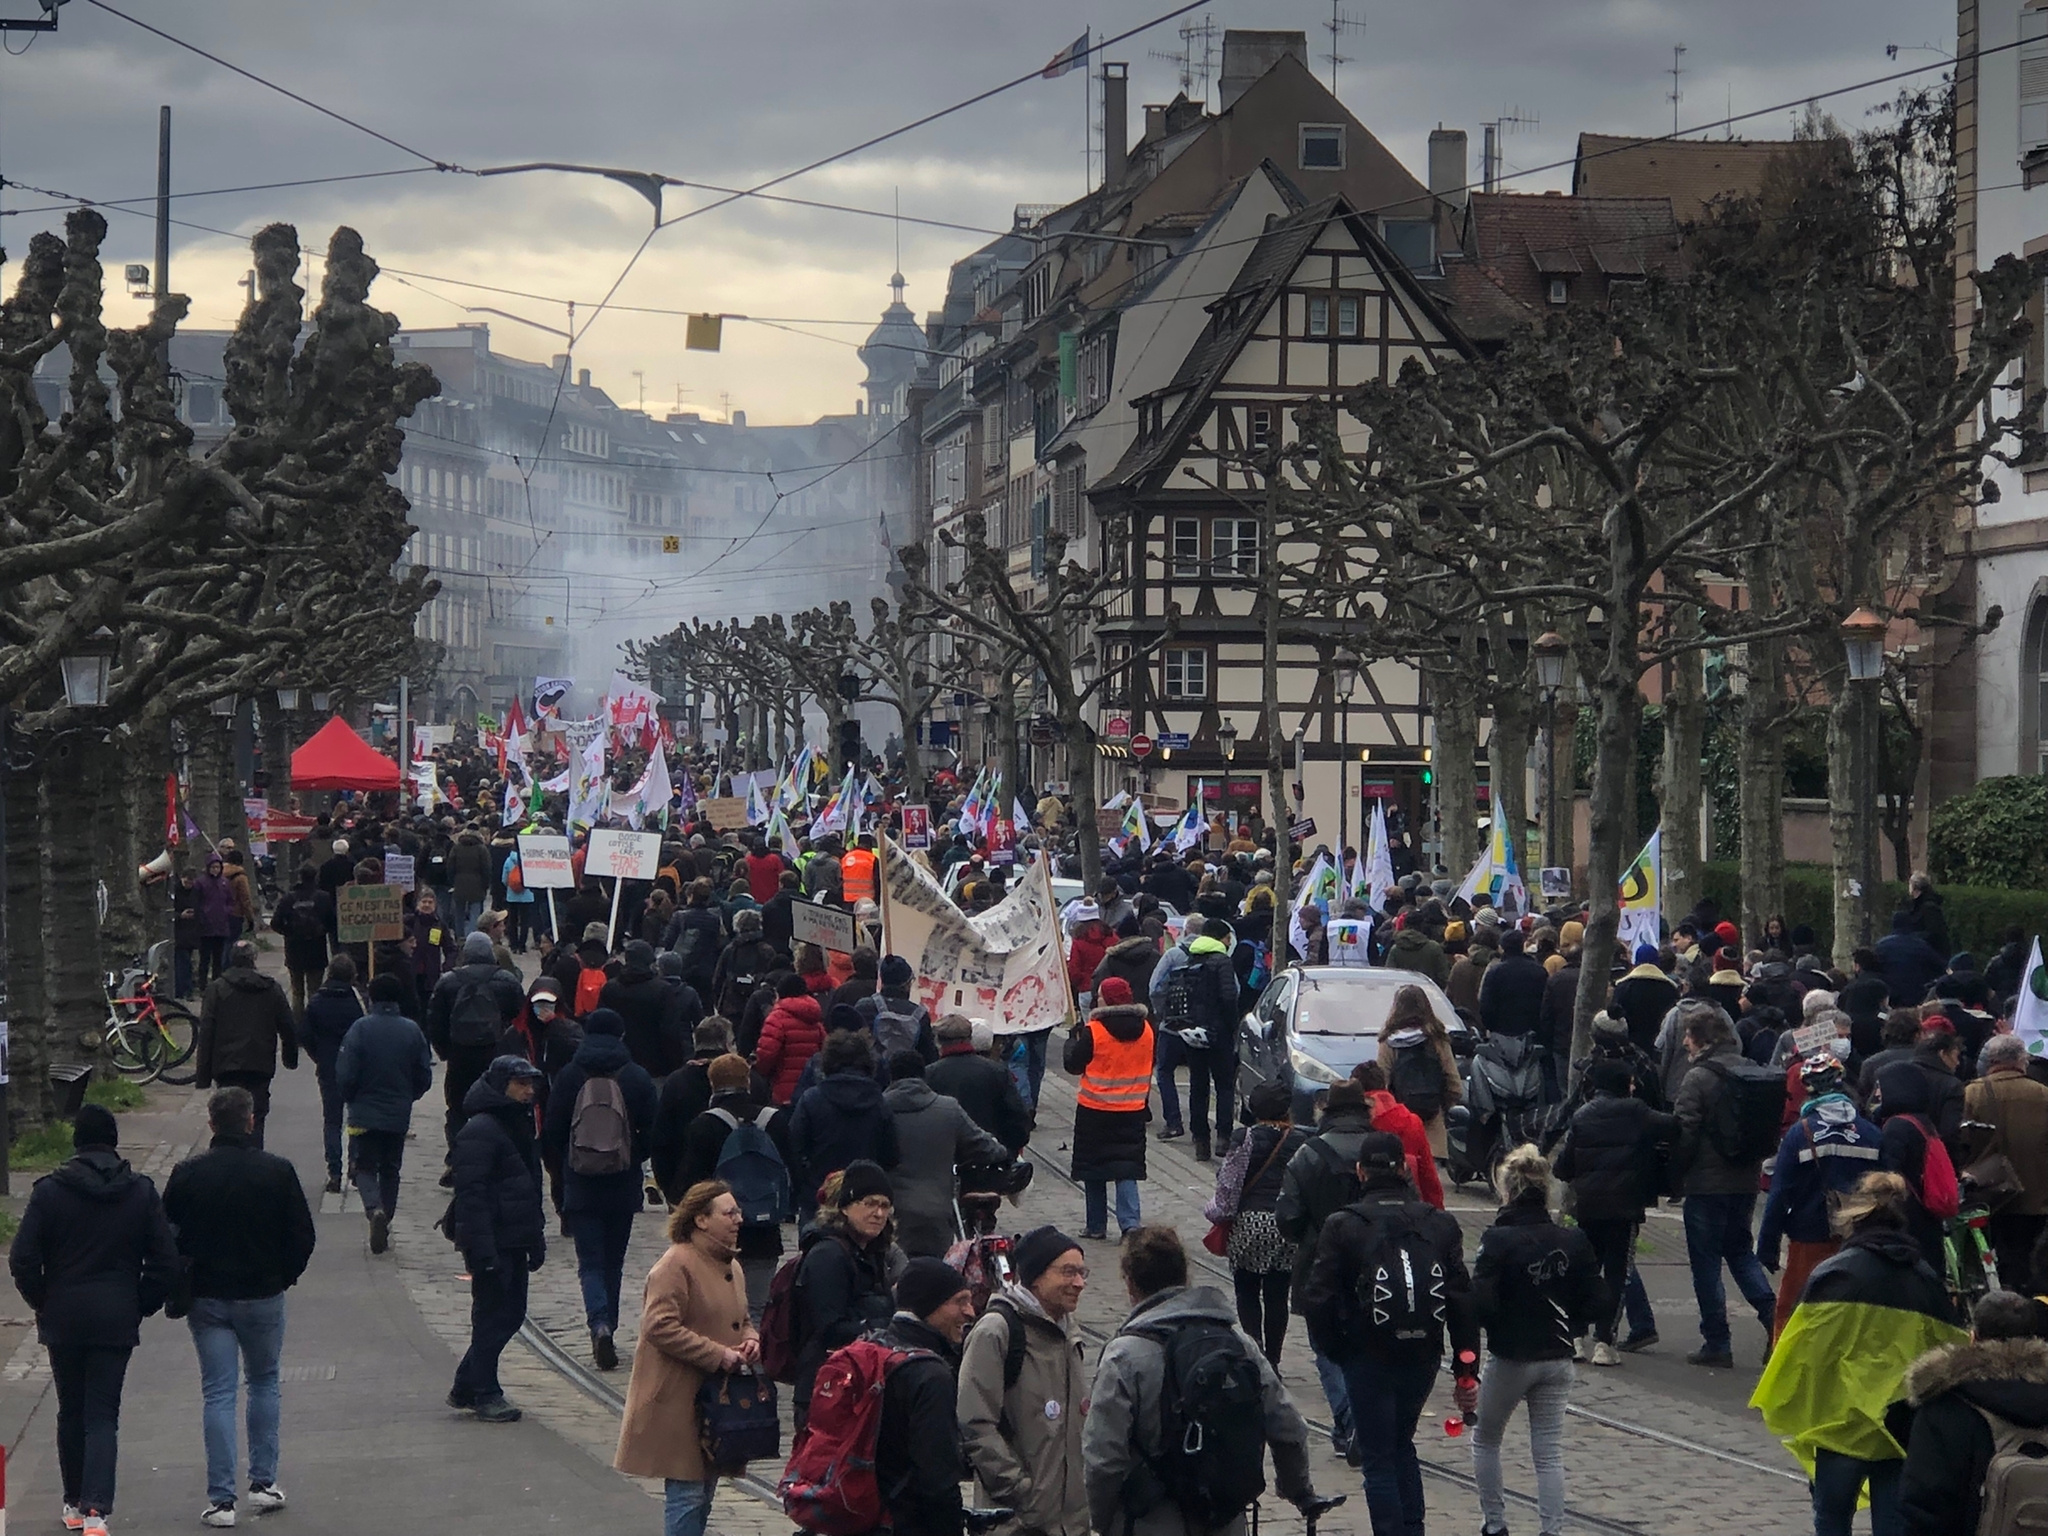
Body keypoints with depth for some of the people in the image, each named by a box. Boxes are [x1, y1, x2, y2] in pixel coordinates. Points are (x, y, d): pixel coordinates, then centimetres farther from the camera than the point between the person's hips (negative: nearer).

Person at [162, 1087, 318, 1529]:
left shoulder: (187, 1175, -7)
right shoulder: (277, 1172, -8)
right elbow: (302, 1238, -4)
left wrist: (182, 1287, 11)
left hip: (206, 1298, 0)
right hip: (263, 1295, 0)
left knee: (218, 1394, 3)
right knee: (264, 1382, 19)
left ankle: (221, 1499, -1)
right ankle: (263, 1482, 18)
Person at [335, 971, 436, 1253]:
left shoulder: (361, 1029, -12)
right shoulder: (411, 1030, -3)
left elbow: (345, 1075, -13)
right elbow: (424, 1077, 3)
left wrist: (351, 1100, 7)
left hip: (365, 1113, -3)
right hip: (399, 1115, 3)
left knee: (364, 1167, 5)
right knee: (390, 1170, 16)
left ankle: (375, 1209, -21)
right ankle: (385, 1217, 17)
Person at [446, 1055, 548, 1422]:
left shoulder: (518, 1125, 15)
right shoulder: (479, 1131, -16)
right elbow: (471, 1194, -21)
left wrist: (536, 1239, 19)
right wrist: (482, 1250, -25)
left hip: (514, 1242, 9)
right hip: (492, 1242, -9)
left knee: (511, 1313, 13)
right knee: (492, 1316, -2)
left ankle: (466, 1388, 24)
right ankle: (485, 1395, 9)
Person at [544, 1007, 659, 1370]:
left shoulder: (569, 1076, -5)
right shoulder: (637, 1077, -4)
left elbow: (550, 1135, -2)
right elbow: (651, 1132, -2)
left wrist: (562, 1164, 17)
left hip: (580, 1187, -1)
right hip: (623, 1187, 1)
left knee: (590, 1262, 0)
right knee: (613, 1262, 15)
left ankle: (600, 1323, -22)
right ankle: (607, 1329, 21)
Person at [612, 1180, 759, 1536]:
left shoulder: (730, 1265, 15)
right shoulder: (675, 1266, -14)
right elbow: (660, 1327, -22)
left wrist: (750, 1339, 3)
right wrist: (718, 1355, -22)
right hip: (679, 1400, -9)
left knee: (704, 1490, 13)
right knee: (686, 1492, -8)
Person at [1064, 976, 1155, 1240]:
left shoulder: (1093, 1031, -15)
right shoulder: (1145, 1030, 1)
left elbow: (1073, 1064, -6)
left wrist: (1074, 1038, 9)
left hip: (1095, 1110, -3)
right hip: (1132, 1110, 3)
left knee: (1094, 1169, 10)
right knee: (1127, 1168, 5)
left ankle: (1096, 1226, 15)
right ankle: (1130, 1223, -11)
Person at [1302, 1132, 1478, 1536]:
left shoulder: (1343, 1226, -9)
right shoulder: (1440, 1225, 0)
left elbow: (1318, 1300, -12)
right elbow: (1462, 1301, 0)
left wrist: (1333, 1349, 5)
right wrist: (1466, 1371, 4)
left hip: (1368, 1359, -4)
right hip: (1425, 1356, 4)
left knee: (1378, 1460, 5)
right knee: (1401, 1444, 25)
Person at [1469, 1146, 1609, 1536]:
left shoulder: (1499, 1240, -16)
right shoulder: (1573, 1240, -3)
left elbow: (1480, 1306, -23)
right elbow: (1600, 1305, -4)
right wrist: (1567, 1327, 11)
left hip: (1509, 1358, -3)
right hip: (1558, 1359, 3)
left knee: (1485, 1441, 19)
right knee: (1549, 1453, 8)